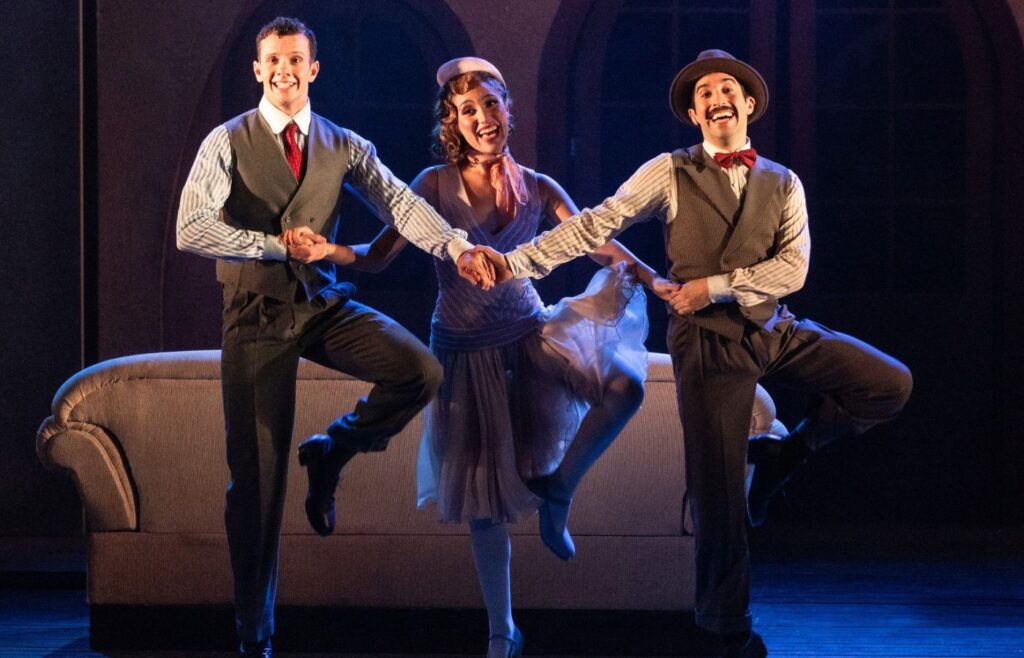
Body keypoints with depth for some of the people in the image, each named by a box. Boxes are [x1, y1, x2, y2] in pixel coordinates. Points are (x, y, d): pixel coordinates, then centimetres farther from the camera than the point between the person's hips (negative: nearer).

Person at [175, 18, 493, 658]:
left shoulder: (344, 146, 6)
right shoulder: (228, 144, -3)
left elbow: (399, 202, -9)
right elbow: (192, 230, -14)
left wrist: (457, 247, -26)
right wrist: (277, 245, -16)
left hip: (325, 305, 3)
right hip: (257, 316, -3)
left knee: (421, 371, -22)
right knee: (257, 473, -2)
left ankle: (331, 451, 8)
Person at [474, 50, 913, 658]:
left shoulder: (783, 184, 8)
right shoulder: (671, 173, -1)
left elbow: (793, 267, -3)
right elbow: (597, 224, -9)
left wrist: (717, 285, -14)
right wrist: (517, 262, -18)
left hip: (777, 330, 4)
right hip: (709, 341, -4)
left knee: (890, 385, -8)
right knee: (718, 488, -2)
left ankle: (783, 454, 11)